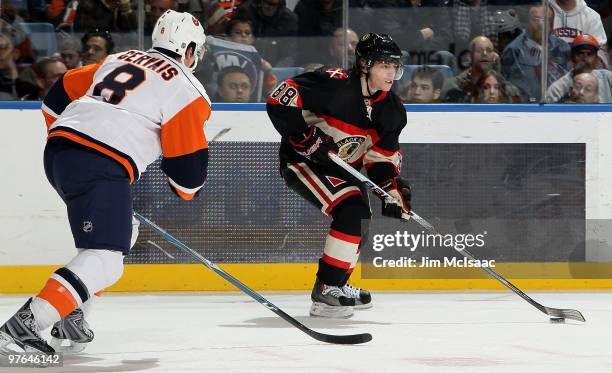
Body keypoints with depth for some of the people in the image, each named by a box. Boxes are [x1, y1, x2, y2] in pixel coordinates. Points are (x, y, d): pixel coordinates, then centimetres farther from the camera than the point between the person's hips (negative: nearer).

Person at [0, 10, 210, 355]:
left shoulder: (118, 60, 24)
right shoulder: (187, 89, 3)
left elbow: (58, 98, 25)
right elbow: (188, 165, 1)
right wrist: (189, 188, 23)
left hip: (58, 149, 9)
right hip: (101, 167, -9)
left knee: (123, 232, 26)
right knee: (105, 258, -13)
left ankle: (69, 316, 19)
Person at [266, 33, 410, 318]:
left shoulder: (391, 110, -3)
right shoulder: (333, 84, -26)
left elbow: (383, 156, 4)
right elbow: (279, 101, -27)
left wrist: (394, 189, -12)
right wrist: (306, 136, -30)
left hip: (340, 168, 9)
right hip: (302, 162, -9)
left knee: (360, 220, 16)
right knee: (350, 210, -26)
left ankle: (338, 284, 38)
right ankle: (325, 291, -23)